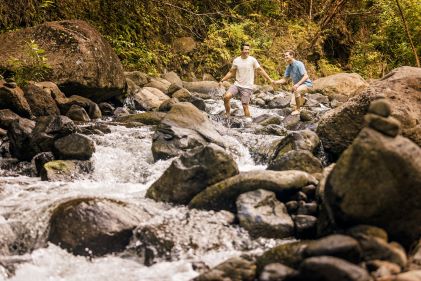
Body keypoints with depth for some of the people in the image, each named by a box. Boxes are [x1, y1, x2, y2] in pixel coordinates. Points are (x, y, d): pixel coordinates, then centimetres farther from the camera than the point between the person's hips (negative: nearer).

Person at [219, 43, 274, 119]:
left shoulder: (252, 60, -5)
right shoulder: (236, 60, 3)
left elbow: (260, 70, 0)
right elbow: (231, 72, 13)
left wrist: (270, 79, -4)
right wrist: (222, 80, 7)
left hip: (247, 87, -3)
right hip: (237, 85, 3)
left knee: (245, 106, -5)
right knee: (226, 97, -17)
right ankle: (227, 115, 1)